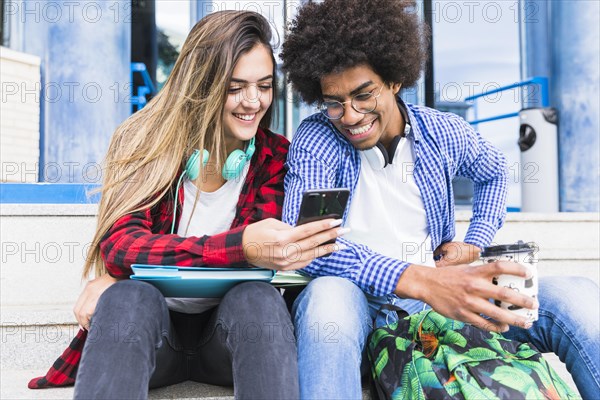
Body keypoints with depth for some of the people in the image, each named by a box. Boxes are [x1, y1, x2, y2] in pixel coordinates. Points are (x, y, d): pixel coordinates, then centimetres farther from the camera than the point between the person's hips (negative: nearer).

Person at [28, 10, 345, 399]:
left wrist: (120, 277, -24)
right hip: (147, 324, -1)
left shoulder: (275, 156, -1)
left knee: (259, 299, -31)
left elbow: (257, 252, -13)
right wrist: (240, 246, -38)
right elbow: (119, 243, -19)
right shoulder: (146, 142, -5)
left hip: (231, 323, 2)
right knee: (129, 299, -34)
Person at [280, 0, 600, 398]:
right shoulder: (316, 139, -8)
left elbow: (494, 171, 27)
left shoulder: (444, 133, 3)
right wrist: (418, 280, -36)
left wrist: (475, 243, 8)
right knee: (329, 296, -40)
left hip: (441, 294, 3)